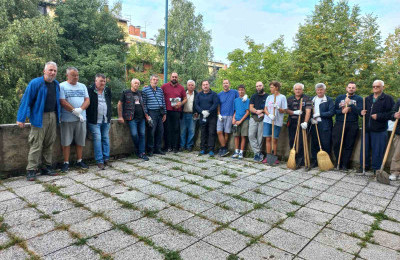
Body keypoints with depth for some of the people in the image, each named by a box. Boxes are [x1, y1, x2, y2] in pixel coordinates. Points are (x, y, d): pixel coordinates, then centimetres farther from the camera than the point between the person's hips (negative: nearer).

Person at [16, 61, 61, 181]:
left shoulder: (56, 84, 11)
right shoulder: (35, 83, -8)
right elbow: (26, 101, -9)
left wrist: (58, 115, 16)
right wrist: (21, 118, -13)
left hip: (53, 116, 6)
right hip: (39, 118, -6)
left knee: (49, 144, 11)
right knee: (36, 145, -5)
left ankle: (47, 167, 20)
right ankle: (31, 170, 2)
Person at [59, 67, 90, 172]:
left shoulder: (82, 86, 14)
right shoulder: (62, 86, 0)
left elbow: (87, 100, 5)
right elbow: (62, 102, -10)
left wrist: (80, 109, -13)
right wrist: (75, 111, -14)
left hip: (81, 118, 4)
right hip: (67, 119, -4)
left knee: (80, 141, 9)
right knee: (66, 141, 2)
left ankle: (79, 161, 21)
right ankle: (66, 162, 12)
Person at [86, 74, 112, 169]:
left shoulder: (107, 91, 13)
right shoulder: (90, 91, -3)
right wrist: (88, 117, -6)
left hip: (106, 120, 5)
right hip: (94, 121, -5)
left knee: (106, 138, 7)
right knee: (97, 139, -8)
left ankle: (106, 158, 16)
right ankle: (99, 161, -5)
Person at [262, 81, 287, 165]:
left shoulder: (282, 97, 1)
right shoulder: (269, 97, 13)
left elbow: (284, 111, -1)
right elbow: (265, 109, 9)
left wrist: (278, 108, -21)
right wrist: (269, 115, -11)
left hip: (277, 122, -4)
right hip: (267, 120, 4)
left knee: (274, 139, 0)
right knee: (268, 138, 2)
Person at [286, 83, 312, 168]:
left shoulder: (307, 99, -1)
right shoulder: (290, 99, 12)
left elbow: (308, 111, -12)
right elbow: (286, 110, 4)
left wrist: (305, 122, -25)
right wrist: (294, 112, -16)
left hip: (302, 124, -4)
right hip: (291, 123, 4)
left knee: (301, 142, -6)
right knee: (292, 142, 9)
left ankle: (300, 161, 1)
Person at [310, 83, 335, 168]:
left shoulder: (329, 100, 1)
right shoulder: (312, 100, 14)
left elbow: (331, 112, -9)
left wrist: (319, 114, -12)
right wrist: (311, 119, -6)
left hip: (325, 126, -4)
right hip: (314, 125, 4)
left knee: (326, 144, -1)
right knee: (314, 144, 7)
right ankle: (314, 161, 16)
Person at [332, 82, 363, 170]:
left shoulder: (359, 99, 8)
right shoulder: (339, 98, 13)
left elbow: (360, 111, -6)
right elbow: (334, 110, 8)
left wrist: (350, 104, -16)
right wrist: (341, 111, -11)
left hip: (352, 125, -1)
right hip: (339, 124, 1)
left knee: (349, 146, 2)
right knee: (336, 144, -4)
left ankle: (345, 165, 11)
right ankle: (338, 163, 13)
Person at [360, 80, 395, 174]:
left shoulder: (388, 99, -1)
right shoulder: (367, 99, 16)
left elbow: (391, 113, -9)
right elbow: (363, 110, 26)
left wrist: (379, 116, -18)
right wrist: (362, 112, 3)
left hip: (379, 130, -5)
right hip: (367, 129, 5)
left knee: (378, 150, 0)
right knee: (365, 148, 11)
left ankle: (376, 168, 12)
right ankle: (365, 165, 24)